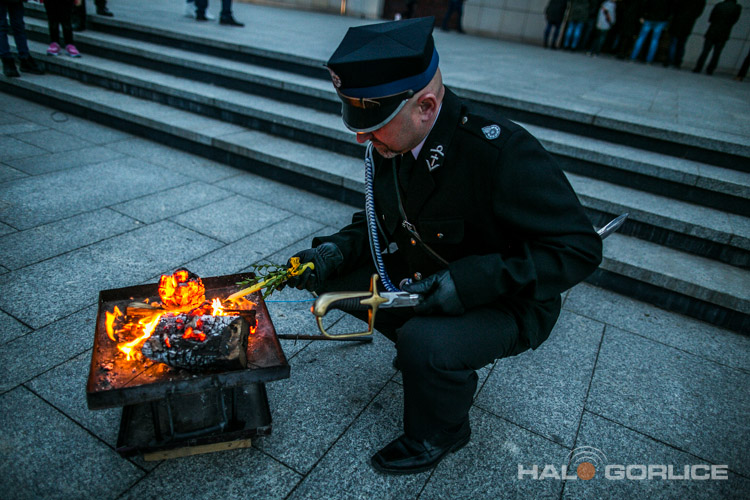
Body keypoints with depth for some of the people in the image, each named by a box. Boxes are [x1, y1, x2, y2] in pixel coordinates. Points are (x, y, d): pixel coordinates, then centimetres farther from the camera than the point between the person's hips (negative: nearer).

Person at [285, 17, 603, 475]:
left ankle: (438, 434, 5)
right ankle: (440, 359, 18)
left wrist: (471, 282, -34)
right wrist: (337, 250, -13)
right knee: (336, 278, -2)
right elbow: (382, 218, 7)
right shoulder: (393, 142, -8)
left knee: (424, 342, -33)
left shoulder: (504, 153, -31)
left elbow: (579, 248, -26)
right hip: (425, 279, 7)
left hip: (508, 307, -7)